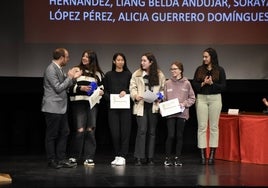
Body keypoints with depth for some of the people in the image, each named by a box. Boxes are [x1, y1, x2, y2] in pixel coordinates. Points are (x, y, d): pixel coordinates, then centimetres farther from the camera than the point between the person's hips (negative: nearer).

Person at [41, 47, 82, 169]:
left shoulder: (59, 69, 13)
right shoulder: (51, 70, -16)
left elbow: (65, 86, 17)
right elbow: (58, 88, -19)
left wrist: (73, 77, 5)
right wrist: (69, 77, -11)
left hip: (61, 108, 10)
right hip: (53, 108, -10)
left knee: (64, 133, 10)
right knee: (52, 135, 0)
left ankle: (61, 159, 16)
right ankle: (52, 161, 8)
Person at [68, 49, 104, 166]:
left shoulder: (98, 73, 15)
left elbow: (101, 87, 23)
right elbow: (69, 87, 1)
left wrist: (101, 91, 1)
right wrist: (80, 88, -15)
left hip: (92, 103, 3)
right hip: (79, 103, -3)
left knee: (90, 130, 1)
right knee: (80, 130, -9)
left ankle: (89, 158, 6)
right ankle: (74, 157, 3)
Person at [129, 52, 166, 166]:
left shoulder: (160, 75, 6)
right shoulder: (137, 74, 6)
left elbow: (163, 89, 9)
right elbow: (132, 87, 4)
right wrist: (135, 95, -13)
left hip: (154, 106, 1)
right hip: (141, 105, -1)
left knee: (152, 131, 7)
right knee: (142, 130, -11)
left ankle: (150, 157, 14)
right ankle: (139, 157, -7)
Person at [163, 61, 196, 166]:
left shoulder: (186, 83, 2)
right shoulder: (167, 83, 5)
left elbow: (192, 98, 5)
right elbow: (164, 98, 8)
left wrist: (184, 103, -10)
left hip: (182, 113, 0)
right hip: (170, 113, 0)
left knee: (179, 136, 5)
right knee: (171, 135, -6)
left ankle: (178, 158, 15)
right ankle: (168, 158, 6)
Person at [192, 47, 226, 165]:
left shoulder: (220, 70, 2)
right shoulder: (199, 69, 8)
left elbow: (223, 86, -2)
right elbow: (194, 85, 5)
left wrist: (212, 83, -14)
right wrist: (203, 83, -12)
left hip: (215, 99, -1)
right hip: (201, 98, 1)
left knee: (214, 127, 2)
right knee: (202, 127, -1)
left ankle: (212, 155, 6)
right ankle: (203, 155, 2)